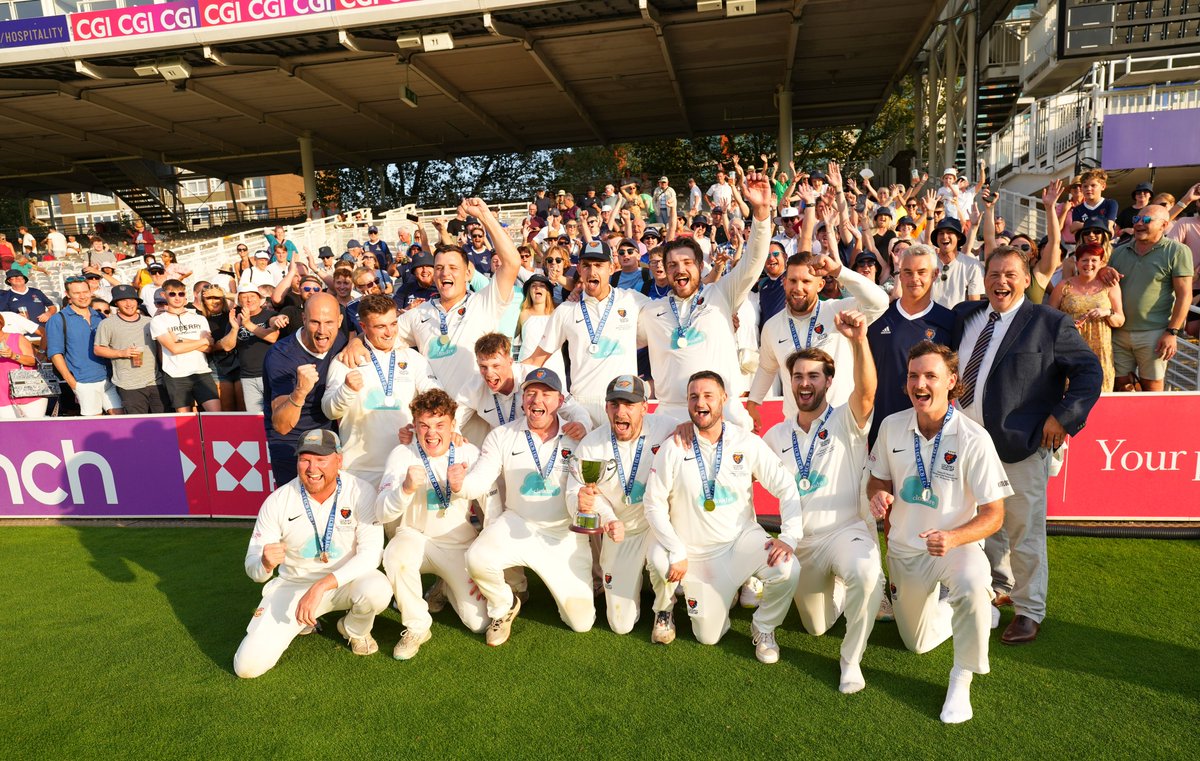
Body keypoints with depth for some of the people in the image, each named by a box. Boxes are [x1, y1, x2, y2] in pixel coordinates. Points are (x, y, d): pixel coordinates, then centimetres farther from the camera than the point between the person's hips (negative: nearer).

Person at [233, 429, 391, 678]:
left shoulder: (360, 493, -16)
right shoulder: (277, 502, -12)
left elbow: (371, 554, -21)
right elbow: (252, 567, -8)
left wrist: (321, 587, -32)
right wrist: (265, 563, -34)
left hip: (348, 580, -1)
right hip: (293, 585, 1)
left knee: (378, 591, -35)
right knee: (247, 666, -12)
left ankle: (355, 630, 4)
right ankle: (300, 623, 20)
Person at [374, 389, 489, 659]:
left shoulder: (470, 454, -8)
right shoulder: (401, 455, -9)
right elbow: (382, 515, -17)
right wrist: (406, 488, -38)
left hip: (461, 545, 1)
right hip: (416, 538, -1)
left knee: (479, 622, -10)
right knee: (396, 555, -35)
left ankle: (447, 587, 25)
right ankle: (417, 628, -10)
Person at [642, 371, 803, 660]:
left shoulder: (748, 443, -7)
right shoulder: (674, 448, -10)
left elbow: (786, 487, -6)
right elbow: (654, 504, -10)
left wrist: (790, 537, -19)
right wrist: (676, 552, -18)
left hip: (743, 537, 1)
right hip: (695, 550, -1)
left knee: (787, 570, -26)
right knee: (708, 637, -1)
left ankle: (763, 628, 5)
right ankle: (665, 609, 31)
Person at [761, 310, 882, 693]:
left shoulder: (846, 421, -8)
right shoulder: (776, 436, 6)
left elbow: (866, 391, -29)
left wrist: (859, 340, -47)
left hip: (848, 530, -5)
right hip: (801, 542, 5)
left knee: (867, 574, -39)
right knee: (816, 626, 18)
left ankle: (851, 659, -17)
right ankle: (837, 591, 51)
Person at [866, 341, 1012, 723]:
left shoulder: (973, 438, -21)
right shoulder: (892, 426, -9)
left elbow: (993, 514, -19)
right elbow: (877, 479, 6)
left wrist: (954, 538, -37)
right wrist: (878, 495, -18)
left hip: (957, 545, -4)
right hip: (904, 549, 4)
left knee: (972, 584, -40)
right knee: (917, 642, 17)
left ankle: (961, 679, -16)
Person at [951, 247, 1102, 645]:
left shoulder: (1049, 323, -5)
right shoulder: (964, 316, 9)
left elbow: (1089, 370, -4)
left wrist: (1062, 417, -12)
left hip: (1019, 447, -5)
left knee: (1024, 533, 3)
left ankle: (1029, 612, 20)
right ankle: (998, 588, 41)